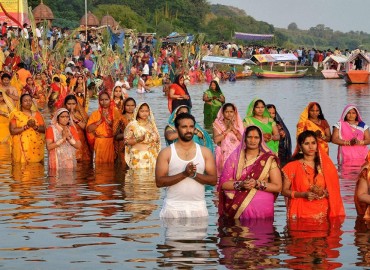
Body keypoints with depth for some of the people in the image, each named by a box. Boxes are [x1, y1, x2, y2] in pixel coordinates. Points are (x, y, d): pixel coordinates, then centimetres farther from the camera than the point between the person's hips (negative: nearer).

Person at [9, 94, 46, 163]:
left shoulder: (37, 114, 12)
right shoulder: (15, 114, 3)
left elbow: (44, 129, 7)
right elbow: (12, 131, -7)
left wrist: (35, 127, -12)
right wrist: (26, 126, -16)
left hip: (36, 147, 3)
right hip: (22, 147, -3)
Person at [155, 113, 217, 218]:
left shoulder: (205, 152, 9)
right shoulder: (166, 153, 2)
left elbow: (213, 180, 4)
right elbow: (159, 182, -6)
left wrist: (195, 174, -13)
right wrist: (184, 174, -16)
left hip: (198, 207, 2)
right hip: (173, 208, -2)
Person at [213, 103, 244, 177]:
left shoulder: (238, 124, 9)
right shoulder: (218, 124, 3)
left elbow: (242, 139, -2)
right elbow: (216, 140, -10)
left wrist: (233, 129, -12)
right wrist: (227, 130, -11)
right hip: (224, 153, -2)